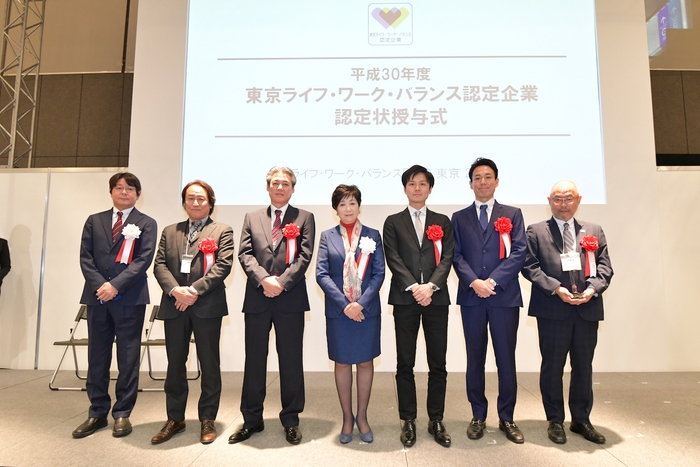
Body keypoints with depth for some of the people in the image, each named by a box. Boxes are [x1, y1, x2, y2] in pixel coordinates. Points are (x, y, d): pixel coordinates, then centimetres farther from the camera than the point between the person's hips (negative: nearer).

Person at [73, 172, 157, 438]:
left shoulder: (146, 224, 5)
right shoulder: (94, 221, 15)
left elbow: (144, 260, -6)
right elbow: (85, 257, 6)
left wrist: (116, 285, -16)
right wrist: (99, 285, -10)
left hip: (130, 298, -3)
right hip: (97, 296, 3)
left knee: (128, 358, 3)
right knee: (97, 356, 9)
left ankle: (122, 414, 13)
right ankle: (97, 413, 20)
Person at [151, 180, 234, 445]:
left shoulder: (222, 231, 4)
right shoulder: (169, 232, 16)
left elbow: (223, 265, -8)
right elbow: (159, 265, 5)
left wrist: (195, 290, -17)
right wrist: (175, 290, -13)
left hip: (208, 306, -3)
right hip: (174, 305, 4)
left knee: (209, 364, 5)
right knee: (175, 363, 12)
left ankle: (208, 419, 19)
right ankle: (175, 419, 26)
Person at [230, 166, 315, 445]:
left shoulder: (304, 218, 7)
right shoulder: (252, 218, 13)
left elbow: (304, 256, -4)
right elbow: (245, 254, 2)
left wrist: (281, 282, -15)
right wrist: (263, 279, -15)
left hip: (291, 299, -2)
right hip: (257, 298, 2)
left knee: (291, 360, 6)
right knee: (254, 360, 10)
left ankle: (291, 420, 21)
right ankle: (252, 419, 24)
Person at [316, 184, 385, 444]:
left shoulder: (372, 236, 4)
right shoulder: (327, 237, 3)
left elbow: (379, 273, -2)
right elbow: (322, 274, -5)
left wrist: (361, 303, -14)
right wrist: (344, 304, -14)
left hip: (367, 310, 0)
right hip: (338, 311, 0)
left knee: (365, 362, 9)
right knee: (342, 363, 9)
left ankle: (362, 417, 24)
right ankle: (347, 418, 24)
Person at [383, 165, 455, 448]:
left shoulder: (442, 222, 13)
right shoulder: (393, 222, 8)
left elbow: (447, 258, 2)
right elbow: (394, 260, -2)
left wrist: (430, 286, -14)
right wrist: (414, 287, -15)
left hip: (436, 298, 1)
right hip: (405, 299, -1)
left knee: (438, 364, 6)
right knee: (405, 364, 5)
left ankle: (436, 420, 19)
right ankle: (408, 421, 17)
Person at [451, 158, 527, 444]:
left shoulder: (512, 214, 9)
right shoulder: (459, 218, 11)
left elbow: (519, 252, -2)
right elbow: (457, 256, 2)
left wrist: (493, 281, -13)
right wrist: (474, 282, -14)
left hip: (505, 296, -1)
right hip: (471, 297, 1)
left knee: (506, 358, 5)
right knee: (475, 358, 9)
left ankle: (506, 418, 20)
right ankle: (478, 416, 21)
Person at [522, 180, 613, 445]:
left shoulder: (594, 231, 14)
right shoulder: (536, 232, 4)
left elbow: (604, 266, 8)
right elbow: (530, 266, -5)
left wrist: (593, 288, -10)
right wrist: (556, 288, -15)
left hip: (588, 309, 3)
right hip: (552, 310, -3)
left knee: (583, 366, 12)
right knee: (552, 367, 6)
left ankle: (581, 420, 28)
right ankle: (555, 421, 20)